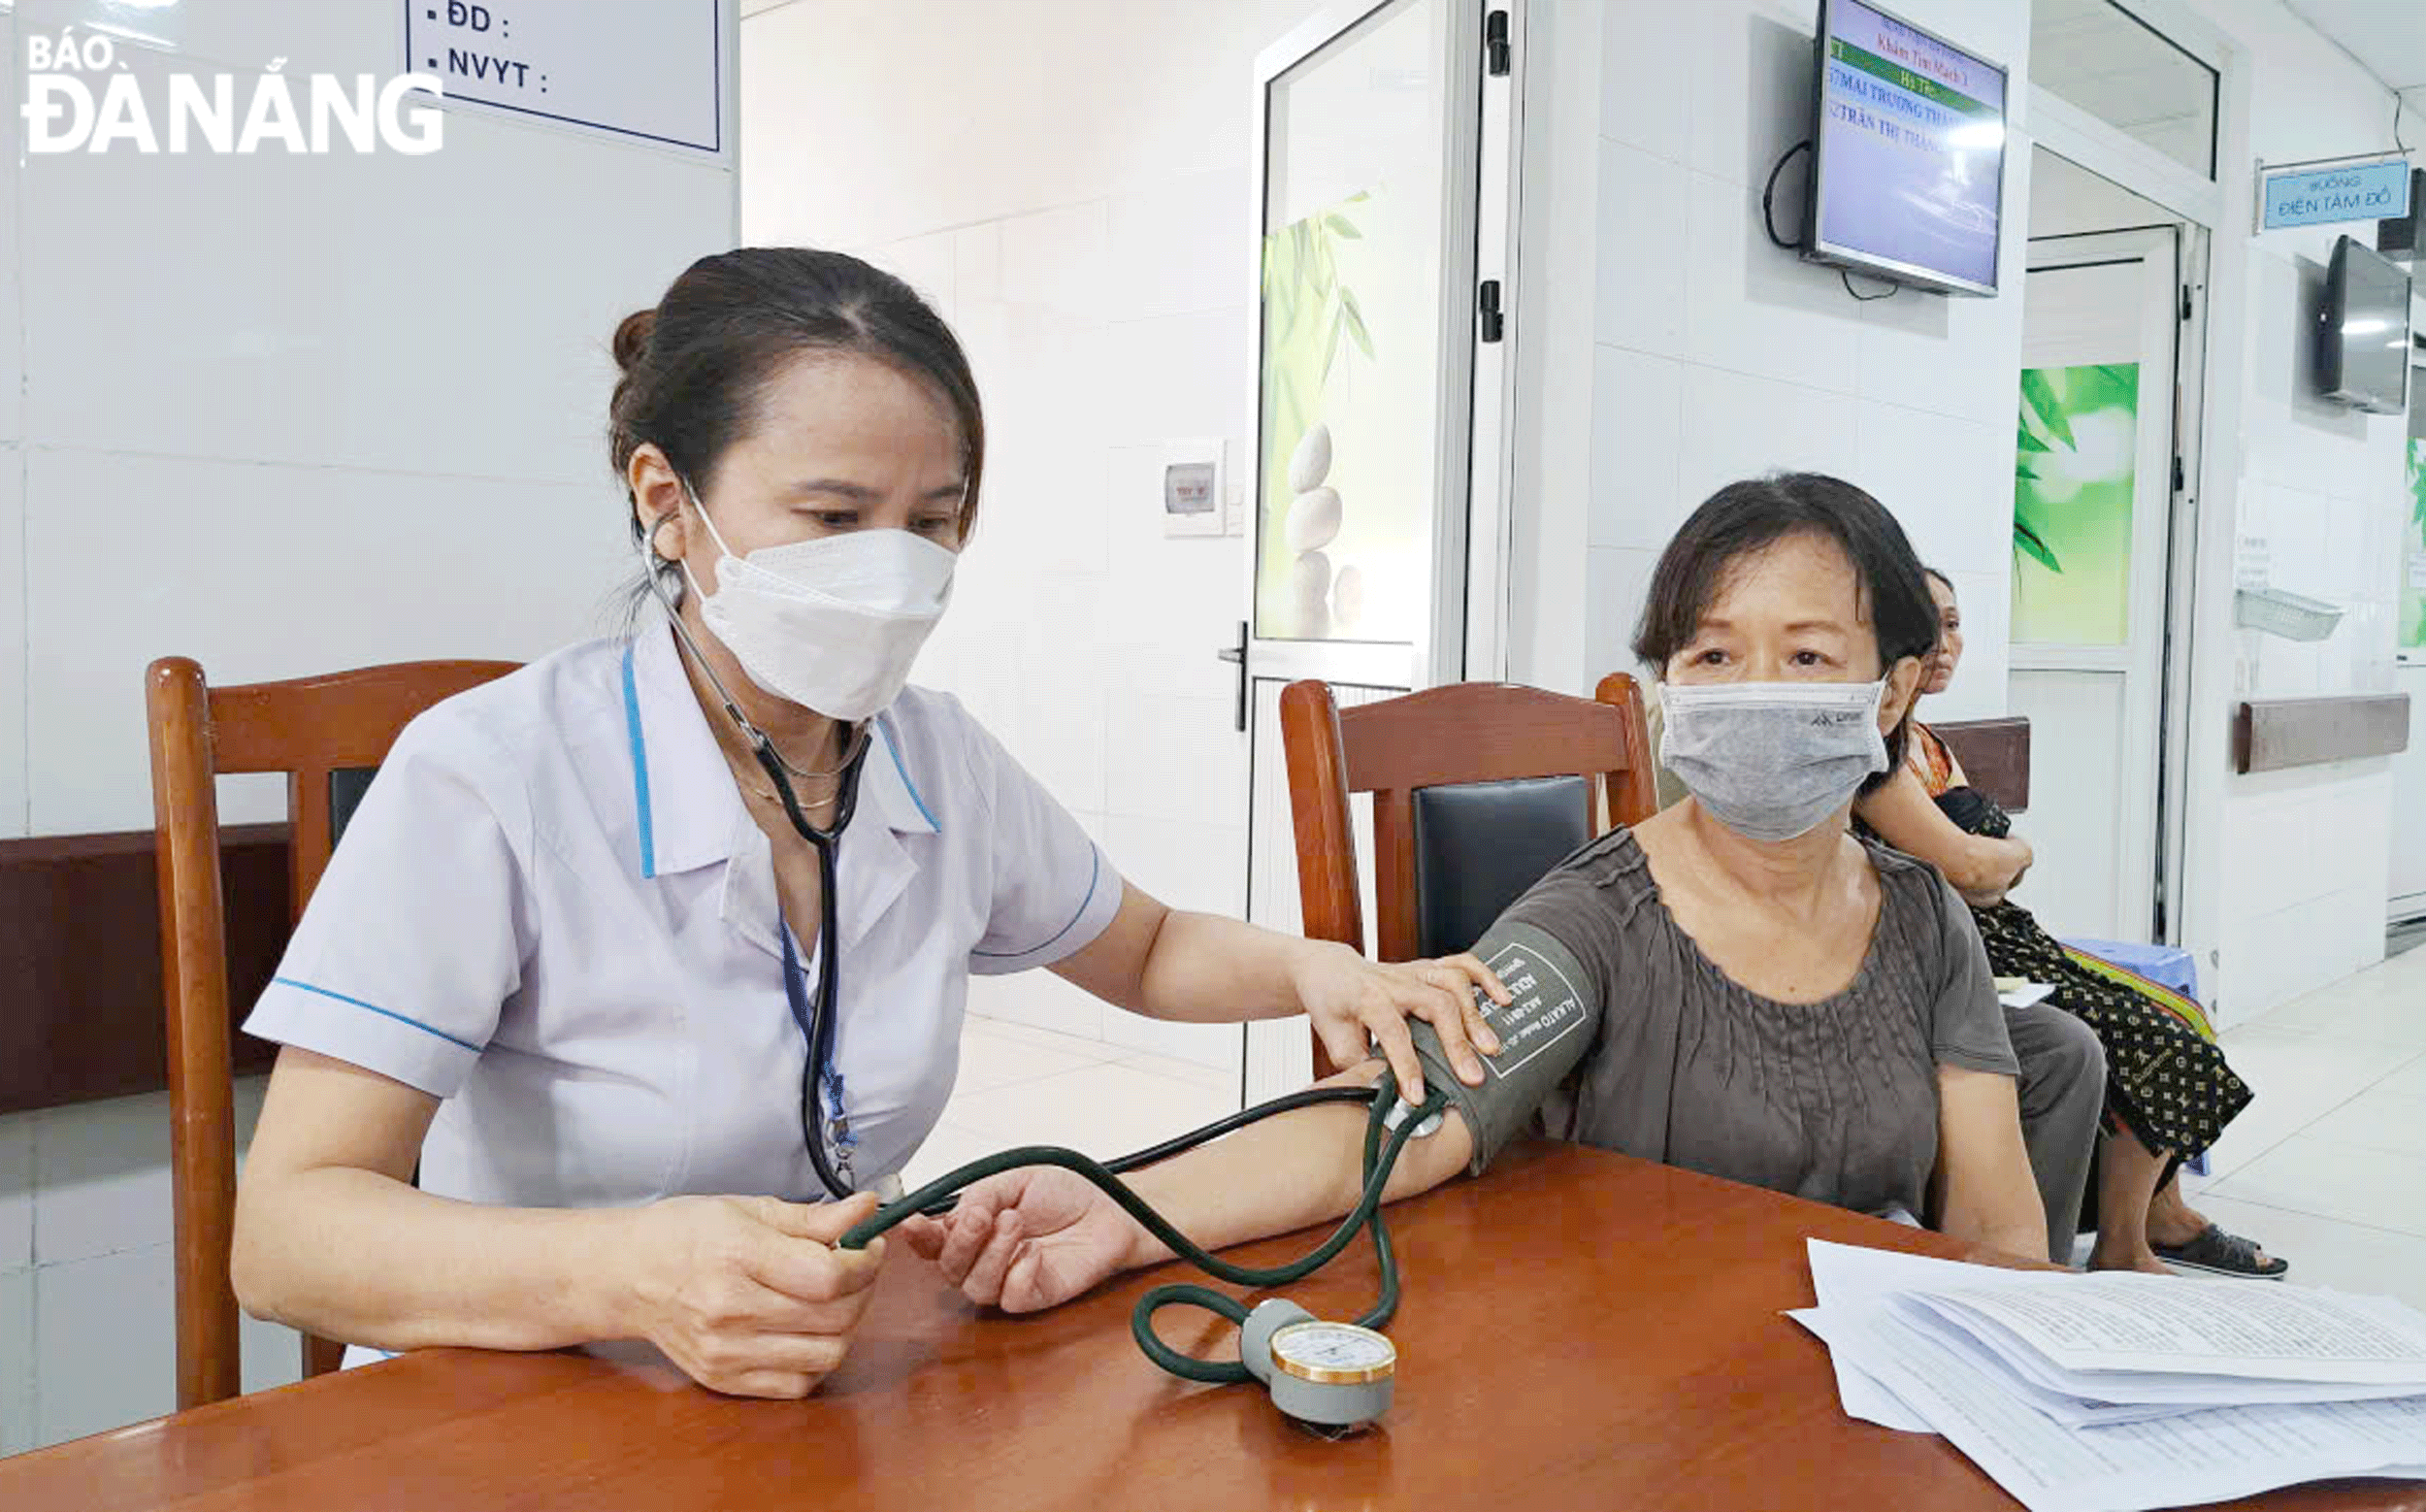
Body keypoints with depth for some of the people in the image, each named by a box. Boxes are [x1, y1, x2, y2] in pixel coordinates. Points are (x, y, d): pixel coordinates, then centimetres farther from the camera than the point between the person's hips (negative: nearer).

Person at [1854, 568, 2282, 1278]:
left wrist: (1991, 860, -10)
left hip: (1998, 936, 9)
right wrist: (2017, 852, -1)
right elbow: (1965, 865, -22)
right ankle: (2120, 1253, 3)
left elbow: (1993, 865, 13)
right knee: (2156, 1039, -11)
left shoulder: (1930, 745, 17)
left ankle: (2162, 1212, 22)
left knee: (2172, 1015, 5)